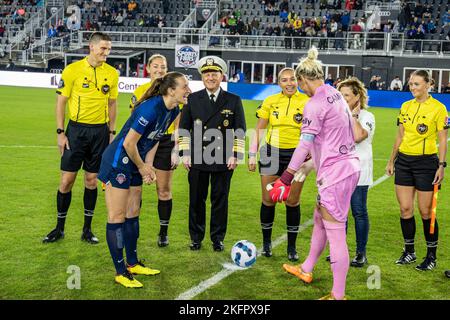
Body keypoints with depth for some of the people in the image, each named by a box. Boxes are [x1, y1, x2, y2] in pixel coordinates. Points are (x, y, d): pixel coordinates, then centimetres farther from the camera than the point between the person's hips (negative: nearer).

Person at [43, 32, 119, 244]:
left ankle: (87, 229, 19)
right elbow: (61, 101, -2)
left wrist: (112, 132, 9)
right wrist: (60, 133, -6)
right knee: (66, 179, 1)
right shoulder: (73, 70, -6)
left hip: (100, 131, 2)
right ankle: (59, 228, 16)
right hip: (76, 129, -2)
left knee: (91, 180, 8)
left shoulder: (112, 73, 4)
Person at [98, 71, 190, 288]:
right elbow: (128, 143, -24)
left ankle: (133, 264, 29)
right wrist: (142, 167, -9)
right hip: (117, 163, -9)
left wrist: (148, 166, -1)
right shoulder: (151, 108, -27)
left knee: (132, 214, 16)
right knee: (117, 217, -1)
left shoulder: (173, 112, 1)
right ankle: (120, 272, 8)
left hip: (134, 165, 9)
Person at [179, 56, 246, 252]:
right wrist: (185, 153, 2)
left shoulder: (234, 101, 5)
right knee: (196, 199, 7)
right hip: (197, 159, 1)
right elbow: (184, 128, 9)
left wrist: (235, 155, -4)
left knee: (220, 199, 6)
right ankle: (196, 237, 21)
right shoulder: (193, 99, 7)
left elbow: (240, 130, 4)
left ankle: (218, 238, 19)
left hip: (223, 160, -1)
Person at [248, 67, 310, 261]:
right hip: (271, 153, 1)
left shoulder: (307, 102, -2)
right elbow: (259, 130, 7)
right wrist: (252, 155, 3)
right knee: (268, 200, 5)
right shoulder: (270, 101, 2)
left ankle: (291, 247, 17)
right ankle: (266, 242, 22)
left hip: (296, 155, -1)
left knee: (292, 202, 4)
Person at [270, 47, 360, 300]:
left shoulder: (315, 103, -15)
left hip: (335, 174, -10)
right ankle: (306, 270, 41)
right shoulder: (337, 95, 12)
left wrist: (285, 180, -20)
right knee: (320, 220, 23)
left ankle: (338, 296, 4)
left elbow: (304, 145, -20)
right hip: (349, 167, 10)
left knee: (335, 234, -4)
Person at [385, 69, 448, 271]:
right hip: (404, 161, 5)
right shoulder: (405, 107, 8)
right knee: (405, 209, 6)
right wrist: (391, 160, 15)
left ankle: (431, 256, 15)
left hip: (426, 163, -5)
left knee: (425, 212, 0)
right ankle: (409, 252, 20)